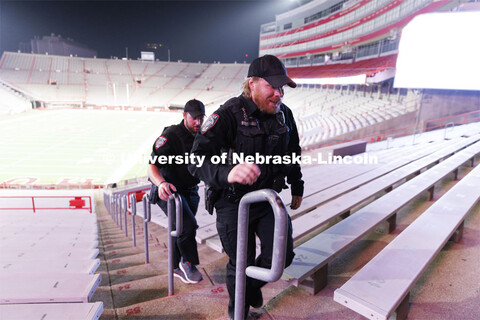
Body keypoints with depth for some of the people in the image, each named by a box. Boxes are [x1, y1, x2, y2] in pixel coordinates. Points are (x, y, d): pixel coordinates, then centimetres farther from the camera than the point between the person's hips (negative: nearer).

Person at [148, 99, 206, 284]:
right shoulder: (170, 135, -18)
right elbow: (152, 167, -23)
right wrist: (161, 183, -42)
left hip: (190, 191, 7)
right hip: (169, 190, -6)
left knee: (182, 229, 15)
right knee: (187, 225, -20)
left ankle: (177, 268, 32)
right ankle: (188, 263, 4)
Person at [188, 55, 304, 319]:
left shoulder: (284, 114, 0)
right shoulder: (229, 115, -20)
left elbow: (292, 155, 17)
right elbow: (196, 160, -28)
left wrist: (297, 187, 23)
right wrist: (227, 173, -48)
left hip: (268, 197, 5)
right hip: (233, 201, -4)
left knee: (282, 255, 1)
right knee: (241, 264, 7)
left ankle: (254, 284, 38)